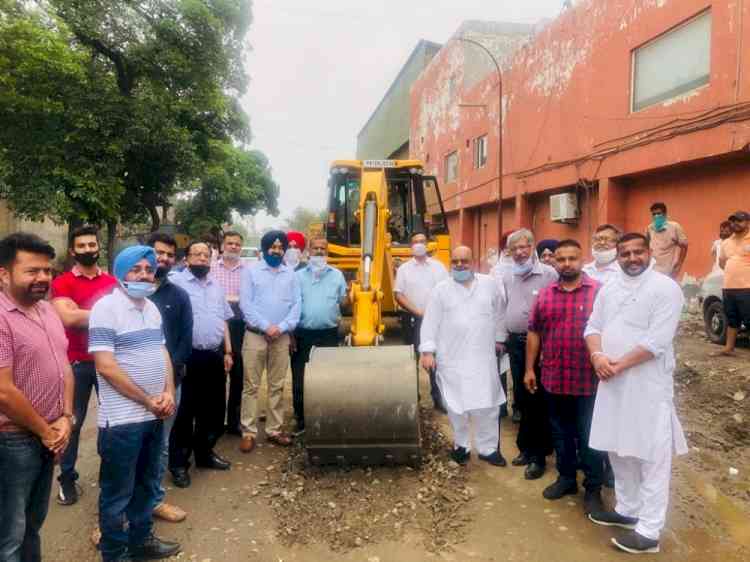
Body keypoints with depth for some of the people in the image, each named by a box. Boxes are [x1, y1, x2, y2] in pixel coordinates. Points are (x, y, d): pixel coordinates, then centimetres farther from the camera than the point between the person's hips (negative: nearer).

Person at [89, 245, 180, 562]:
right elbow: (106, 367, -19)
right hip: (122, 419, -7)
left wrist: (168, 393, -3)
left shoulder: (152, 308, 9)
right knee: (117, 493, 9)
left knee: (147, 484, 21)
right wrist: (147, 400, -14)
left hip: (155, 415, 7)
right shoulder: (106, 308, -14)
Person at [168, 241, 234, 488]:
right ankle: (179, 463, 15)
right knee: (184, 412, 2)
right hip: (188, 356, -6)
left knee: (214, 409, 14)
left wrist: (227, 351, 14)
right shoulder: (176, 281, -5)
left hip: (215, 356, 6)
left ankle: (205, 453, 31)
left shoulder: (216, 286, 16)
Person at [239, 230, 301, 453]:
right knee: (251, 386, 0)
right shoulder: (251, 271, 2)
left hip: (282, 337, 3)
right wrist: (266, 327, -14)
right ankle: (249, 432, 8)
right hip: (255, 335, -2)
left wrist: (282, 327, -11)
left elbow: (296, 304, 3)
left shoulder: (291, 274, 9)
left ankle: (274, 430, 18)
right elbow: (246, 303, -7)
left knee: (277, 386, 9)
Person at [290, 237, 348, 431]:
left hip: (329, 334, 0)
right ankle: (301, 420, 18)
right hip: (303, 334, 0)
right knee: (300, 378, 5)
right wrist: (291, 334, -1)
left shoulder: (337, 275, 6)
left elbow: (343, 302, 8)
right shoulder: (299, 276, 4)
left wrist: (347, 298, -13)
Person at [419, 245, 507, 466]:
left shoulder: (489, 284, 4)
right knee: (456, 404, 9)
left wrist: (498, 339, 12)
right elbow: (430, 322, -2)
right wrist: (427, 350, -8)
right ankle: (461, 444, 27)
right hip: (452, 358, -1)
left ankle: (488, 448, 21)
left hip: (483, 357, 1)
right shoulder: (440, 289, 1)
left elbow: (497, 314, 12)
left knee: (487, 404, 6)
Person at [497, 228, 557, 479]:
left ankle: (537, 455, 16)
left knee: (538, 400, 2)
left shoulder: (548, 274, -10)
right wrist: (501, 337, 13)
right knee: (521, 398, 15)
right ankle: (527, 447, 30)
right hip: (515, 342, 6)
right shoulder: (506, 276, 9)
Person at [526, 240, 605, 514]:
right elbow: (533, 333, 9)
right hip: (553, 378, 4)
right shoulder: (544, 294, 5)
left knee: (588, 436, 8)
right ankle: (566, 477, 34)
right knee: (561, 433, 18)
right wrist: (529, 369, 8)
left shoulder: (599, 291, -7)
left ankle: (593, 488, 23)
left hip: (588, 380, -4)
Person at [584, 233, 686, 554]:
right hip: (612, 383, 7)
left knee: (651, 457, 1)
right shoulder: (608, 290, 11)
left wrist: (619, 364, -17)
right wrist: (597, 356, -12)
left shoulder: (666, 288, -9)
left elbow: (657, 341, -17)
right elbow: (593, 327, 8)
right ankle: (626, 510, 34)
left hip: (647, 385, -7)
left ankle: (649, 531, 10)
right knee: (618, 450, 17)